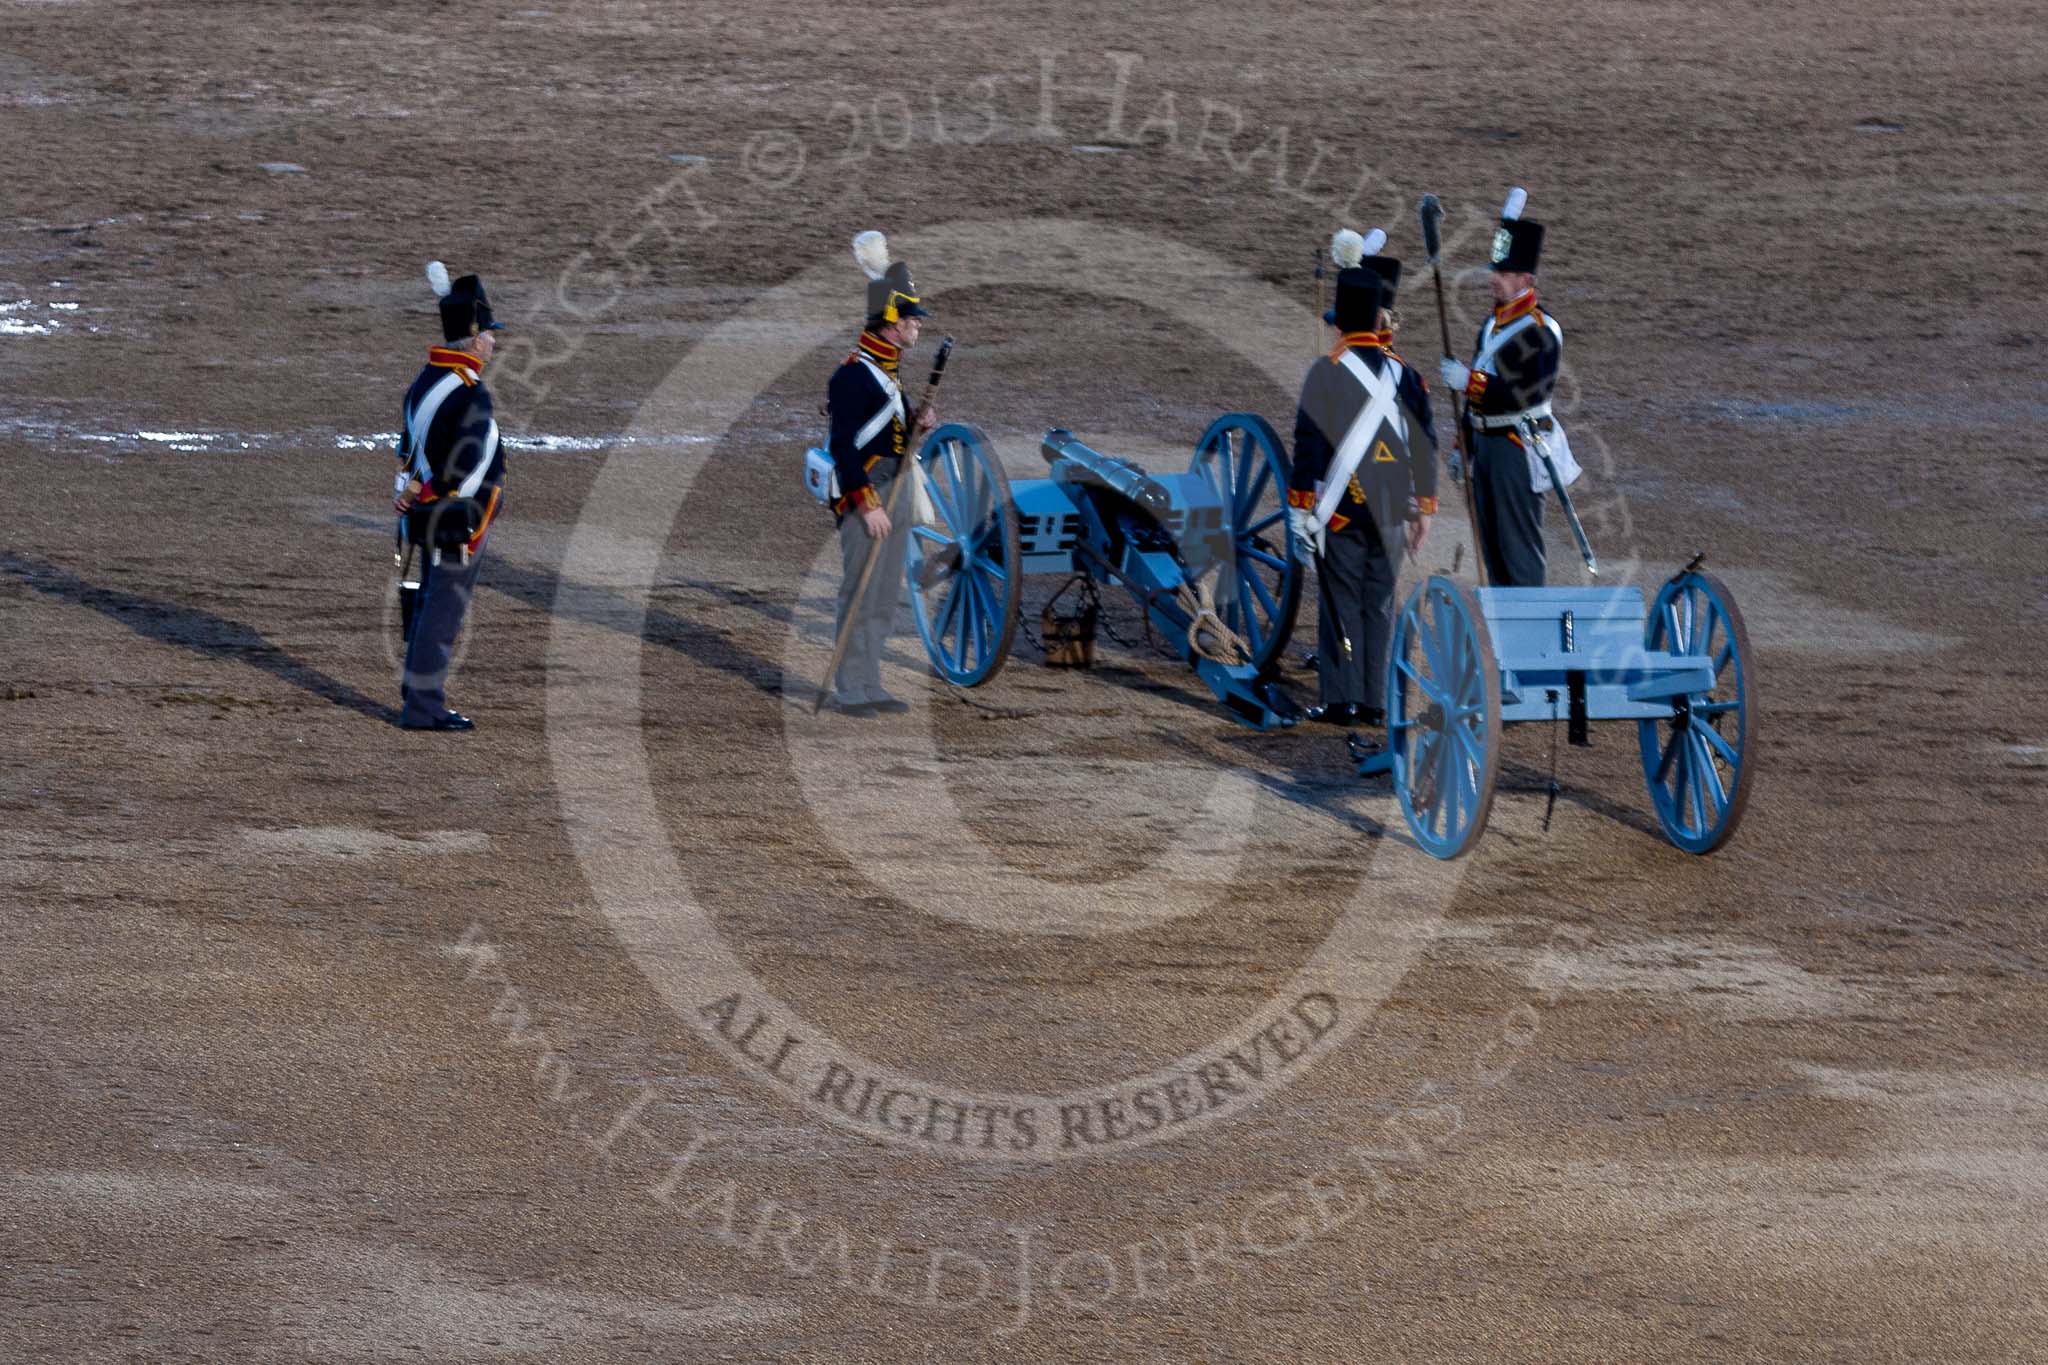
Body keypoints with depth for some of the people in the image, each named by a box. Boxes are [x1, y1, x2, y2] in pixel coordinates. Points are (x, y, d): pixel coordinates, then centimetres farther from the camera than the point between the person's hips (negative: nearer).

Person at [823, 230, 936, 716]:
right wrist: (868, 505, -21)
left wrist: (916, 425, 5)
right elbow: (843, 445, -19)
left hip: (894, 497, 10)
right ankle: (850, 689, -5)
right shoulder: (854, 374, -14)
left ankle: (870, 685, 18)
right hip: (865, 497, -10)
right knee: (860, 597, -8)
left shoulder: (889, 373, 17)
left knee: (885, 599, 12)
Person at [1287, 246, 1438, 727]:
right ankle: (1375, 701, 9)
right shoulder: (1404, 374, 3)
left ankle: (1341, 699, -1)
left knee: (1341, 602, 1)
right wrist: (1424, 510, 16)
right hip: (1388, 513, 3)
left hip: (1340, 508, -3)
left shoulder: (1327, 372, -9)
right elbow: (1424, 446, 7)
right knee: (1380, 603, 9)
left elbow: (1309, 445, -10)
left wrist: (1299, 511, -6)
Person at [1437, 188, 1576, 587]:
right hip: (1486, 444, 9)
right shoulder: (1493, 323, 14)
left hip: (1517, 447, -9)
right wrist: (1465, 446, 21)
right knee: (1492, 544, 13)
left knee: (1519, 546, -7)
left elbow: (1527, 395, -23)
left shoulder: (1540, 331, -14)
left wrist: (1469, 380, -26)